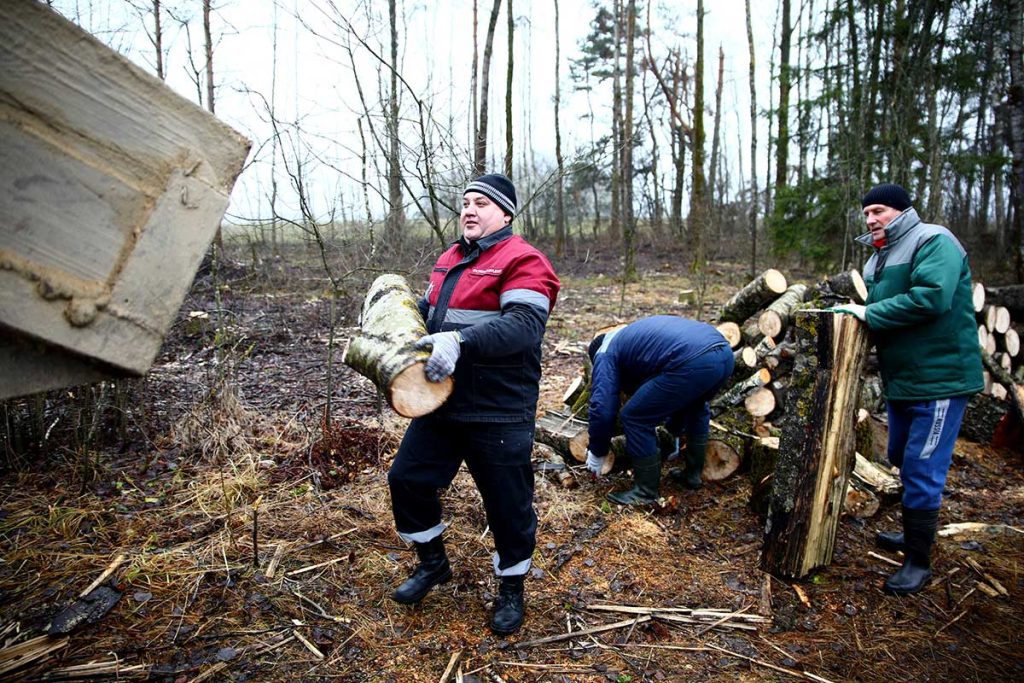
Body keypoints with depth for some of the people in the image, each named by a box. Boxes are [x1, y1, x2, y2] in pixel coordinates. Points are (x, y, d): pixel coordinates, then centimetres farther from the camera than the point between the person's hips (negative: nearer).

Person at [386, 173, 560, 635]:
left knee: (508, 504, 6)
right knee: (407, 478, 12)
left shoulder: (522, 261, -12)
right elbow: (429, 311, 27)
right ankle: (432, 563, 36)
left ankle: (511, 588, 32)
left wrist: (460, 340, -37)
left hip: (498, 412, -7)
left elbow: (525, 324, -27)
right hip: (441, 402, 8)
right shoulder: (449, 260, 13)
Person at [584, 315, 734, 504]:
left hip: (693, 364, -9)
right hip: (724, 353, 9)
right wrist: (674, 430, 61)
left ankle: (647, 492, 16)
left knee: (635, 418, 6)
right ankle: (693, 474, 43)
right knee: (696, 407, 37)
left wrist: (597, 452, 20)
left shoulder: (606, 352, 17)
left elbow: (602, 408, 5)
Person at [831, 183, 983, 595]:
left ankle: (919, 561, 9)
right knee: (903, 462, 21)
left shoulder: (933, 242, -13)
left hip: (939, 380, -9)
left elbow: (931, 297, -29)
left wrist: (870, 313, -22)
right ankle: (913, 534, 40)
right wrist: (857, 312, 0)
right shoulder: (879, 258, 15)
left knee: (922, 471, -4)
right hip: (901, 381, 9)